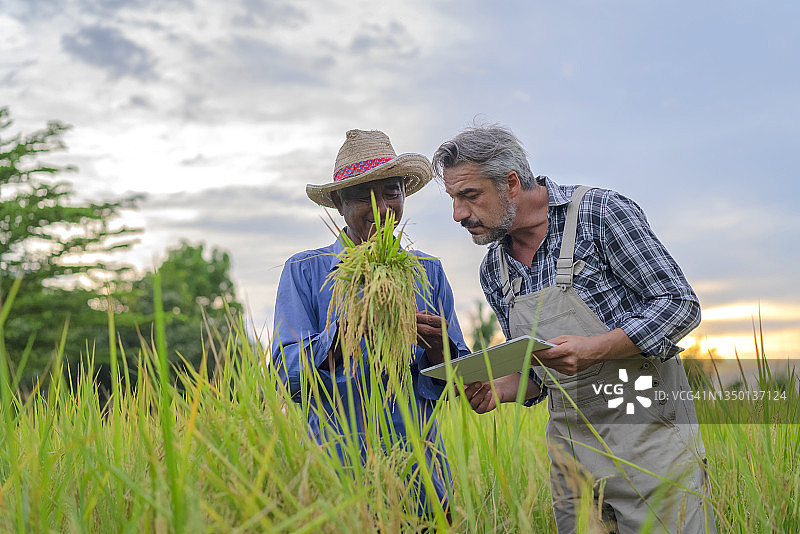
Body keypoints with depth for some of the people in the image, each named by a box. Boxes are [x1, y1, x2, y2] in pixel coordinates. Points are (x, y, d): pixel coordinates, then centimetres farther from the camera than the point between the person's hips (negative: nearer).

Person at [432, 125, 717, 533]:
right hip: (570, 455, 6)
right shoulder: (493, 271, 9)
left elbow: (679, 305, -11)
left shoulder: (599, 211, -9)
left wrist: (592, 349, -23)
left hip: (648, 436, -5)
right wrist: (498, 389, -5)